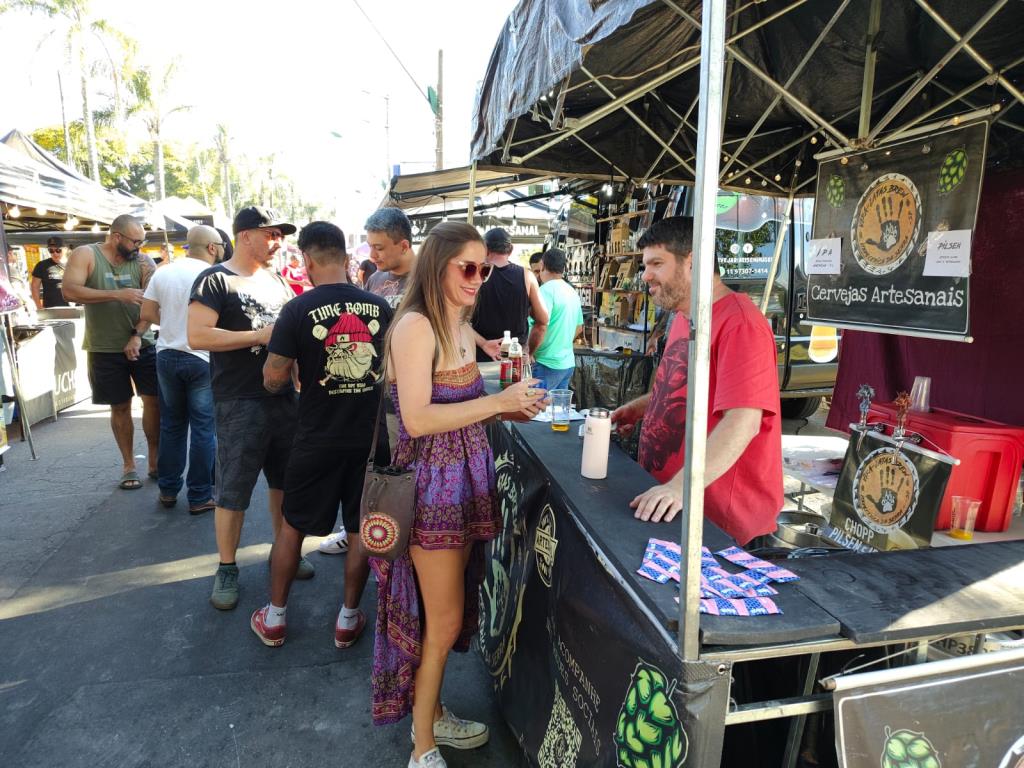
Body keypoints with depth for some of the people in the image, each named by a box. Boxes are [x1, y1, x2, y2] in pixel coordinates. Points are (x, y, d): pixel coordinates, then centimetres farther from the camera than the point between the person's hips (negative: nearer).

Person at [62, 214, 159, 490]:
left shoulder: (144, 261, 2)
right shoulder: (85, 255, -3)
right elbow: (70, 291, -16)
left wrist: (137, 336, -18)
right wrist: (117, 294, -24)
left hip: (142, 344, 2)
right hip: (105, 349, -2)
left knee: (154, 401, 1)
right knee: (120, 407, 6)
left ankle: (154, 462, 16)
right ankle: (128, 466, 18)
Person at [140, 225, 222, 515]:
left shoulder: (163, 272, 3)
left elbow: (147, 313, 4)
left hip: (167, 355, 5)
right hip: (202, 358, -5)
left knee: (171, 424, 16)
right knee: (203, 428, 3)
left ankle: (168, 490, 25)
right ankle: (200, 497, 8)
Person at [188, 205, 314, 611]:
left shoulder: (276, 280, 13)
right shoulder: (215, 280, -8)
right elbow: (197, 336, -19)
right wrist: (260, 336, -20)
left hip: (284, 396, 7)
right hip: (240, 404, -6)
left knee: (285, 480, 16)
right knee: (233, 490, 3)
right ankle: (227, 569, 19)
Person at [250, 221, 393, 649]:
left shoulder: (298, 310, -13)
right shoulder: (380, 308, -3)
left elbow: (273, 380, -10)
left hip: (317, 440, -2)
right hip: (371, 437, 2)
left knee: (292, 525, 17)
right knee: (362, 529, 15)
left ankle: (274, 619, 30)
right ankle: (348, 619, 27)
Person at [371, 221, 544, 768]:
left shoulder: (463, 330, 12)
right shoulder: (415, 325, -16)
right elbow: (418, 418, -23)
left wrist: (508, 410, 3)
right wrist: (497, 401, -22)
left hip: (465, 481, 8)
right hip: (431, 483, -8)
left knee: (446, 614, 19)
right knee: (445, 620, 3)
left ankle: (431, 712, 40)